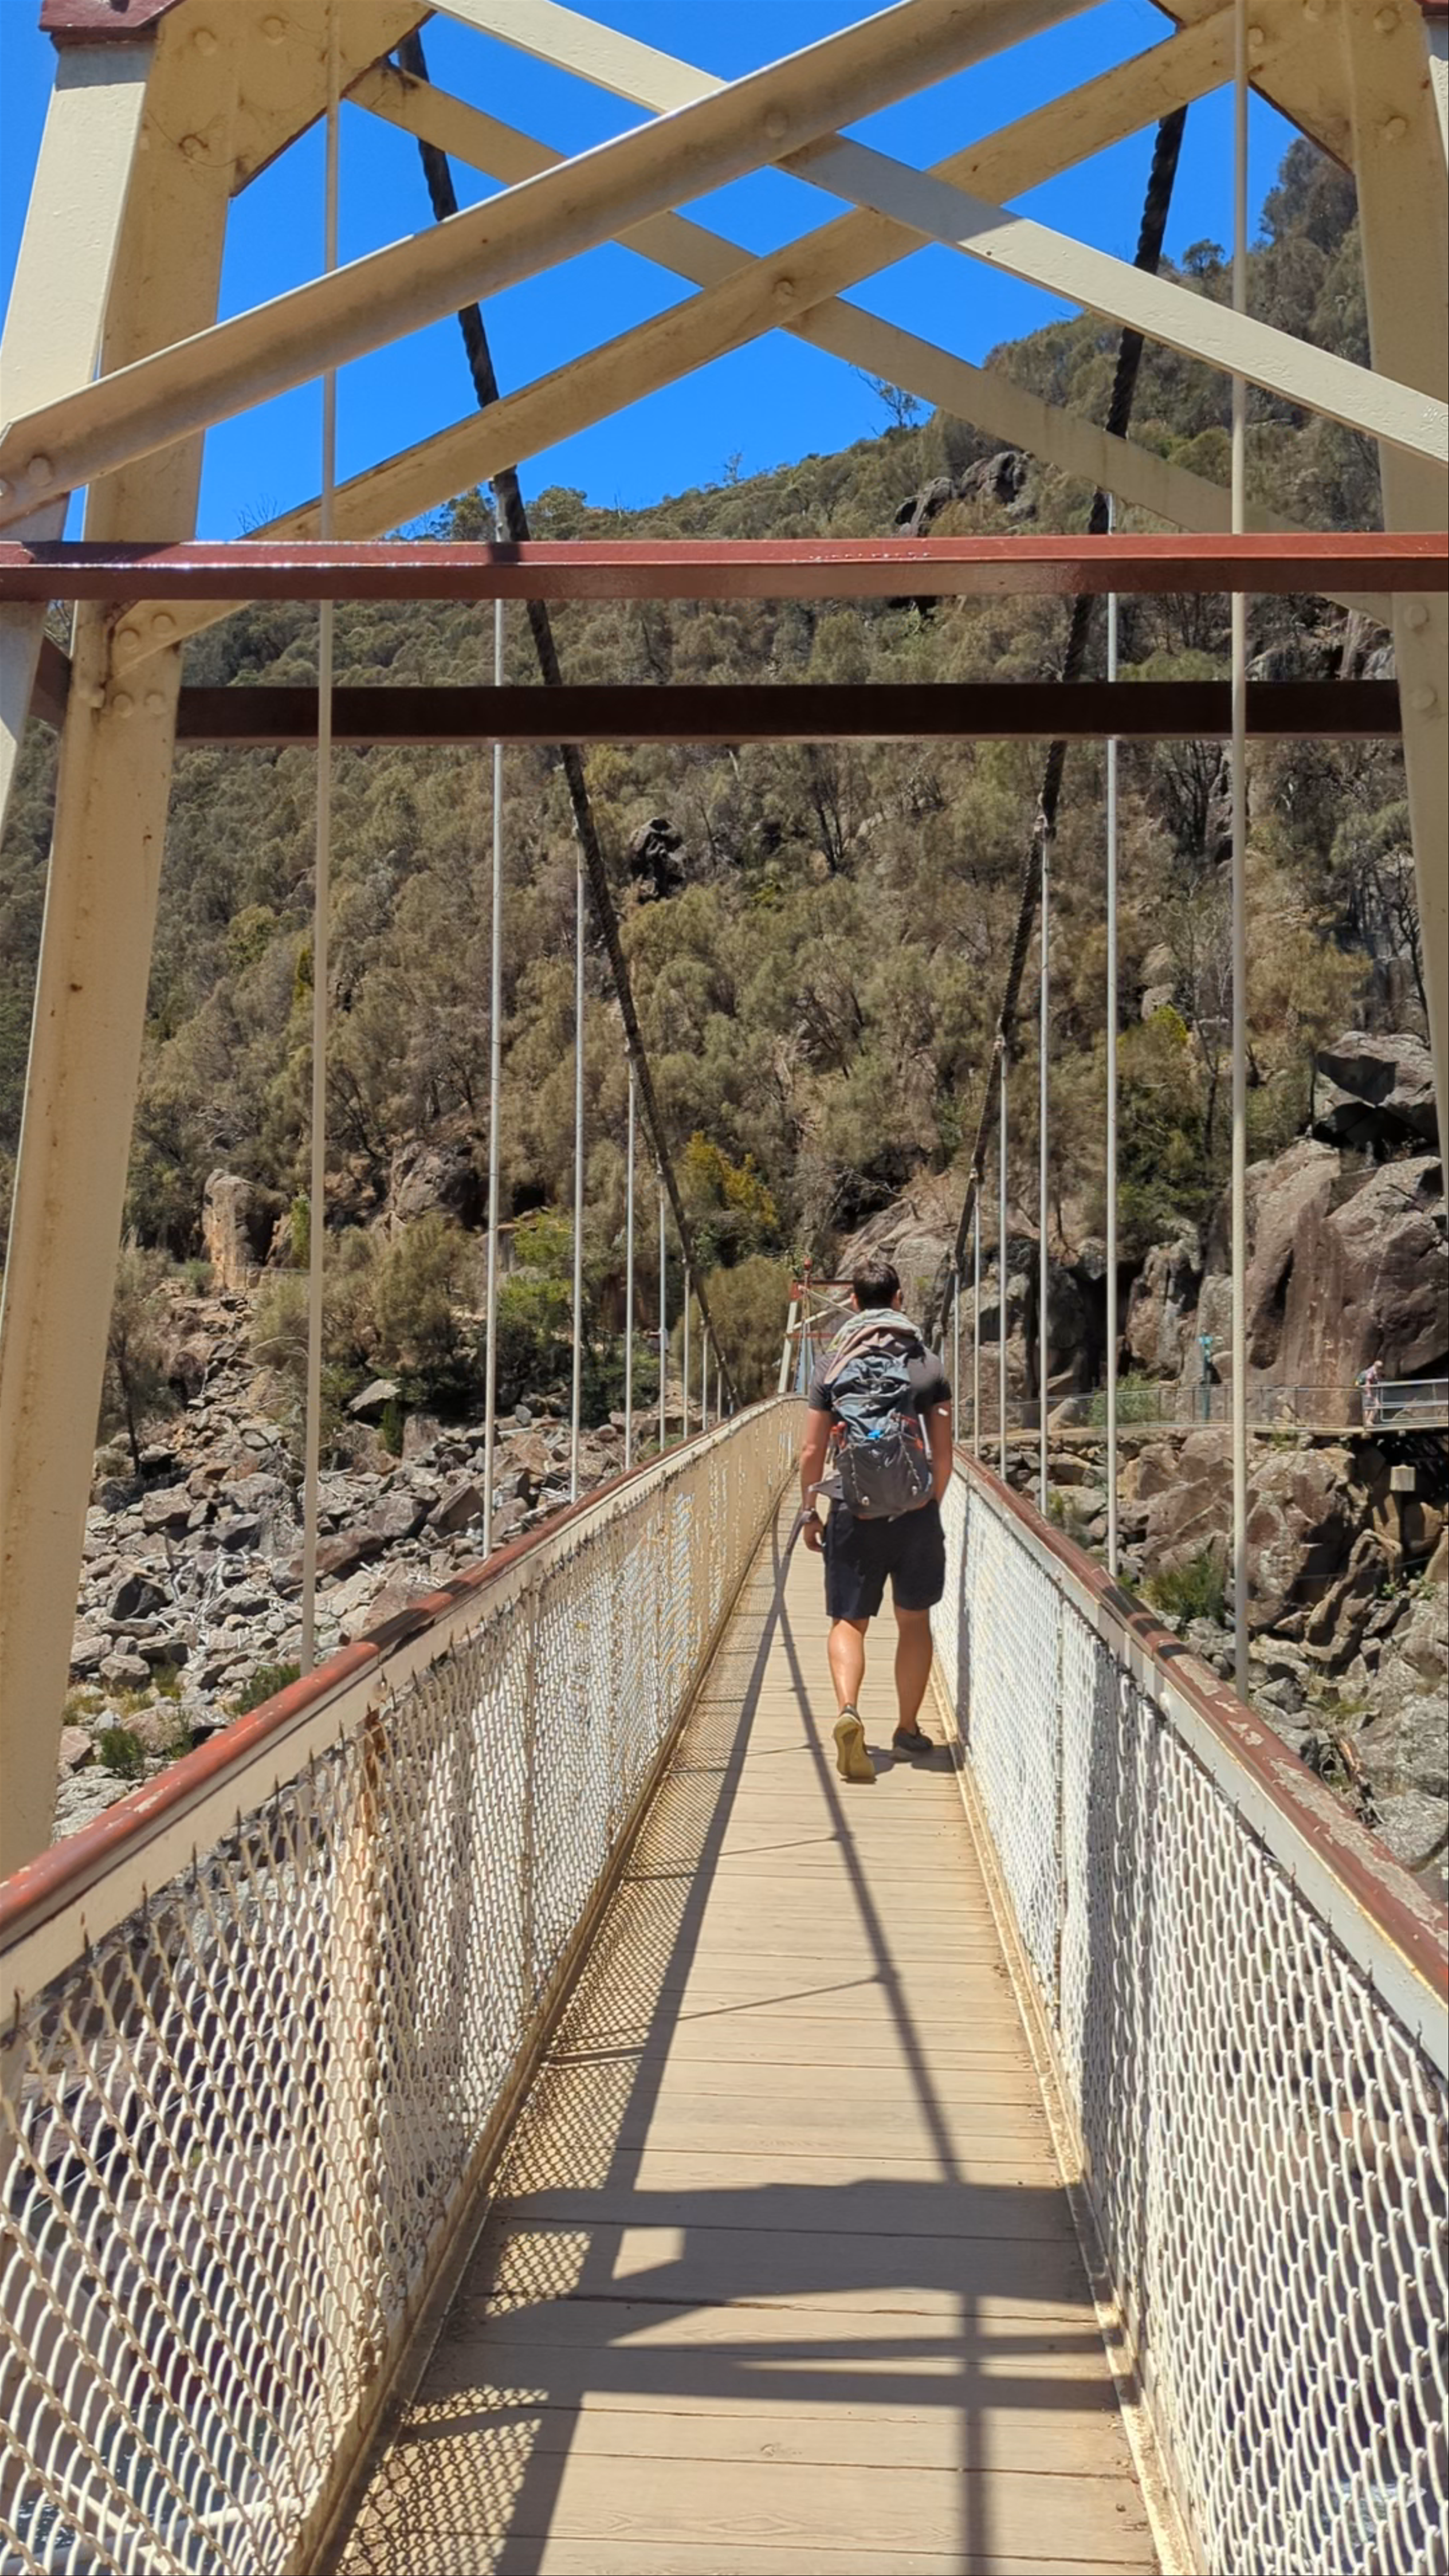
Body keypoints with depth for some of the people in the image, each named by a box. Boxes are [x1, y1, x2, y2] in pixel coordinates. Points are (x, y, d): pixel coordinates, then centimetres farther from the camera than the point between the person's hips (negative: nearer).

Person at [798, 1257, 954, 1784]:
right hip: (916, 1514, 1)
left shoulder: (832, 1366, 0)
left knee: (849, 1622, 7)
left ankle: (847, 1710, -17)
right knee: (914, 1621, 15)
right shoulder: (928, 1365, 0)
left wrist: (810, 1514, 11)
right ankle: (908, 1731, 22)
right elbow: (944, 1455, 1)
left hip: (854, 1516, 0)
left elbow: (812, 1453, -1)